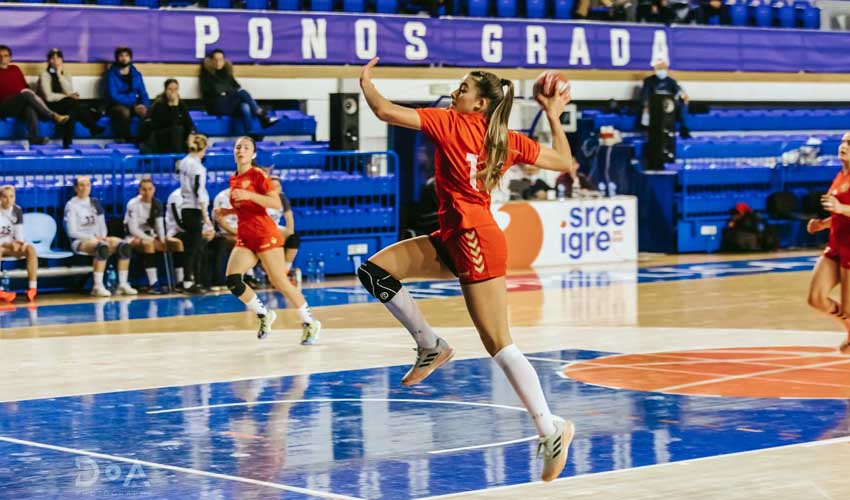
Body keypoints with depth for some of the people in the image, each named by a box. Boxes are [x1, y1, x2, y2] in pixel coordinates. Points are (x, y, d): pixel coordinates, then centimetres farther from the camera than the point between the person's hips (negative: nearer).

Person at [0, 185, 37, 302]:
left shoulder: (17, 211, 2)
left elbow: (19, 233, 3)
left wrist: (20, 244, -18)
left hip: (12, 245, 4)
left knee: (31, 249, -23)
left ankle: (33, 288, -30)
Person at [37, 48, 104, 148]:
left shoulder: (67, 75, 15)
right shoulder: (45, 75, 0)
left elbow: (69, 92, -5)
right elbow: (48, 96, -13)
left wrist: (60, 75, -7)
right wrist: (67, 97, -8)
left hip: (67, 105, 5)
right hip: (51, 106, -5)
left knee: (71, 111, -35)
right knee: (73, 103, -34)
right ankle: (94, 127, -34)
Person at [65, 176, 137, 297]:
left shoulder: (95, 203, 18)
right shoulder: (71, 205, -1)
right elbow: (72, 232, -8)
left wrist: (103, 237, -4)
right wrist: (93, 238, -16)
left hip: (97, 239, 6)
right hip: (79, 242, -6)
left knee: (124, 245, -21)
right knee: (102, 246, -39)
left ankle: (123, 284, -22)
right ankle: (98, 286, -39)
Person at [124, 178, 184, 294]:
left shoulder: (157, 204, 4)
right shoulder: (133, 204, -14)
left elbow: (159, 225, 6)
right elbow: (133, 229, -18)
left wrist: (162, 239, -14)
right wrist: (150, 239, -25)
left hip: (150, 236, 7)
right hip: (134, 238, -7)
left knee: (177, 243, -9)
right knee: (148, 244, -39)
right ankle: (153, 285, -42)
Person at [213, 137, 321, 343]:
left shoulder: (257, 175, -6)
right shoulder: (234, 180, 13)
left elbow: (277, 203, -16)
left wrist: (249, 195, -24)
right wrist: (227, 211, 10)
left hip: (264, 235, -6)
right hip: (244, 237, 6)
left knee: (280, 282, -5)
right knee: (232, 281, -12)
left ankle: (310, 322, 10)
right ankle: (264, 315, 6)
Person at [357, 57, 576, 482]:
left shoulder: (449, 123, -6)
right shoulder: (507, 140, 11)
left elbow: (384, 111, -7)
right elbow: (565, 162, 15)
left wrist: (366, 81, 13)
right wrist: (554, 116, 23)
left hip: (475, 239, -8)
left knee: (499, 346, -7)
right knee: (374, 270, 4)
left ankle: (551, 430, -5)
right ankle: (429, 344, 10)